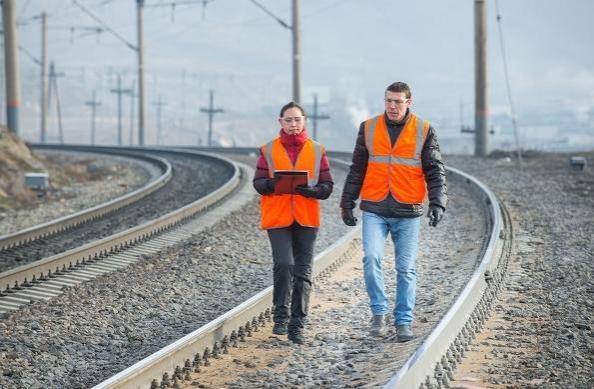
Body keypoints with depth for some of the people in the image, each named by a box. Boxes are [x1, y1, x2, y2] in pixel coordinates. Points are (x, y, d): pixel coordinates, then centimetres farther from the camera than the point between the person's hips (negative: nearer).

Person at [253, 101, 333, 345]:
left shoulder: (317, 150, 6)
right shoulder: (269, 150, 5)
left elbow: (327, 187, 4)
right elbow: (258, 183, 2)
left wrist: (310, 189, -17)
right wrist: (272, 184, -19)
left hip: (306, 218, 2)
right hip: (277, 217, -1)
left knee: (303, 273, 4)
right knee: (284, 264, -18)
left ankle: (297, 326, 13)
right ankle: (281, 316, -1)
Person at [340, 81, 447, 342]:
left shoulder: (424, 130, 2)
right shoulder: (368, 128, 6)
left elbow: (434, 171, 1)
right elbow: (357, 169, 12)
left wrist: (437, 203, -11)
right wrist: (347, 203, 11)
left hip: (407, 212, -1)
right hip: (374, 210, 1)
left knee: (406, 268, 3)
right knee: (371, 258, -15)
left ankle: (404, 321, 13)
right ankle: (378, 311, 2)